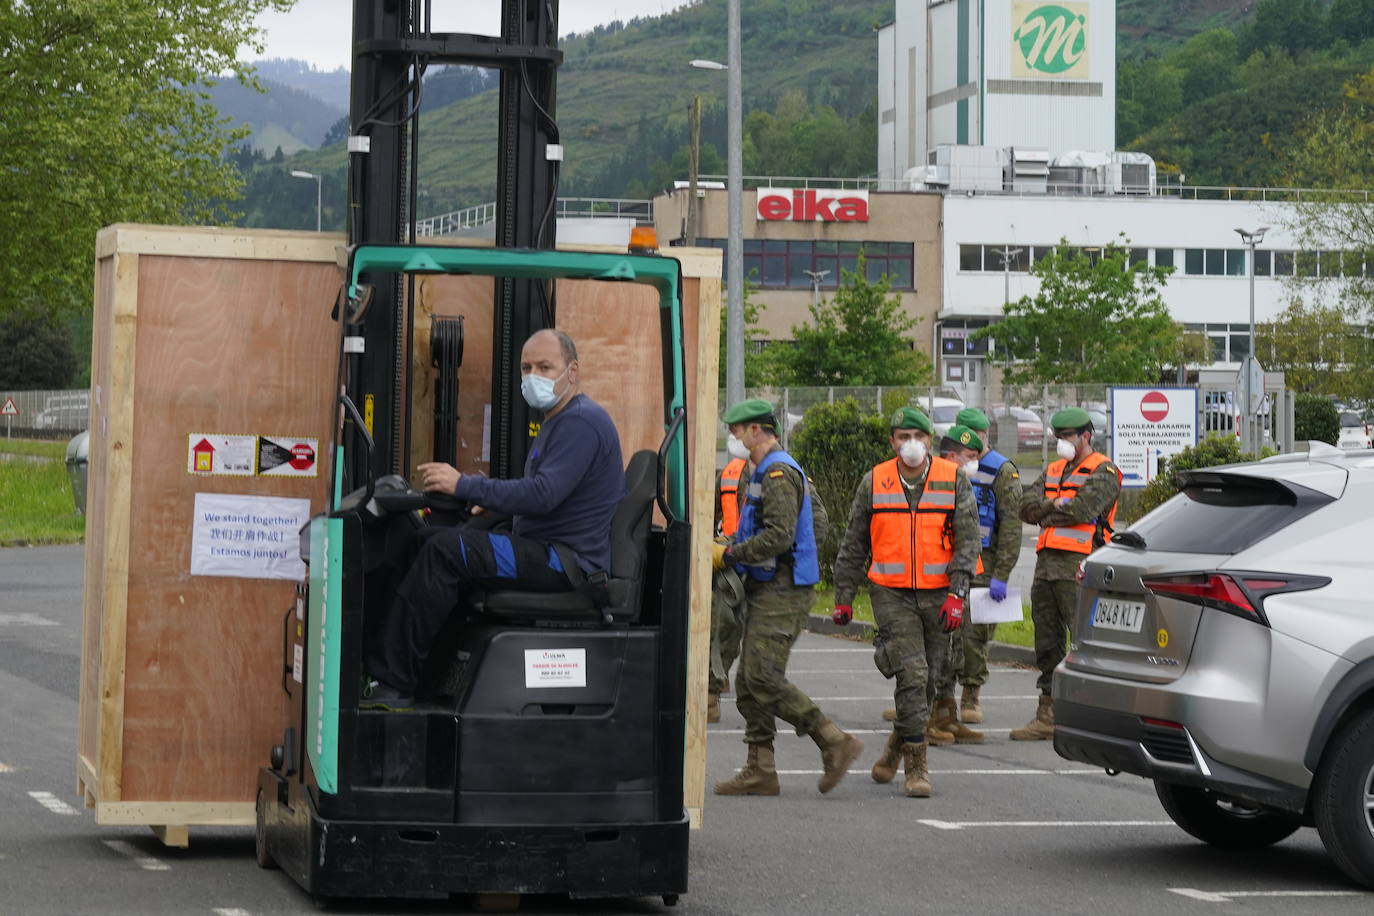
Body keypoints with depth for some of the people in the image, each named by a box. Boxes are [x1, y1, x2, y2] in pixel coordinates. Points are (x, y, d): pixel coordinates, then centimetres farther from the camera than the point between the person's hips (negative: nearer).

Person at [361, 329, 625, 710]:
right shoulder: (559, 421, 21)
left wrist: (464, 485, -20)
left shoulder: (581, 422, -14)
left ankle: (392, 684, -20)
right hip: (552, 553, 11)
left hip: (568, 562, -11)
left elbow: (542, 495, -25)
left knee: (445, 550, -21)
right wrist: (493, 501, 13)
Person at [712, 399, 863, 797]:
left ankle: (835, 742, -11)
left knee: (764, 678, -16)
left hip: (782, 592, -11)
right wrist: (723, 549, 11)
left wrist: (728, 555, -16)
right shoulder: (764, 472, 20)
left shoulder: (779, 473, -14)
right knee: (749, 682, 9)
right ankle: (759, 771, 10)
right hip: (767, 590, 11)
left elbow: (779, 536, -24)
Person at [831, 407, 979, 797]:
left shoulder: (954, 480, 1)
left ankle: (897, 744, 33)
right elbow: (854, 545, 10)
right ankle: (916, 766, -9)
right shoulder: (874, 482, 3)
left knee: (927, 675, 9)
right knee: (911, 674, -13)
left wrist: (957, 595, -13)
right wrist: (844, 597, 9)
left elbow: (968, 540, -3)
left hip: (938, 595, 1)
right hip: (891, 594, -1)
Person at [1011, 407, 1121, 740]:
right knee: (1047, 641, 10)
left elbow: (1083, 510, -15)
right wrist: (1058, 505, -4)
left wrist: (1046, 512, -2)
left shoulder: (1103, 472, -2)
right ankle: (1048, 716, 15)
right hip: (1046, 563, 8)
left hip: (1078, 566, -8)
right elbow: (1028, 509, 12)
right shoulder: (1053, 470, 22)